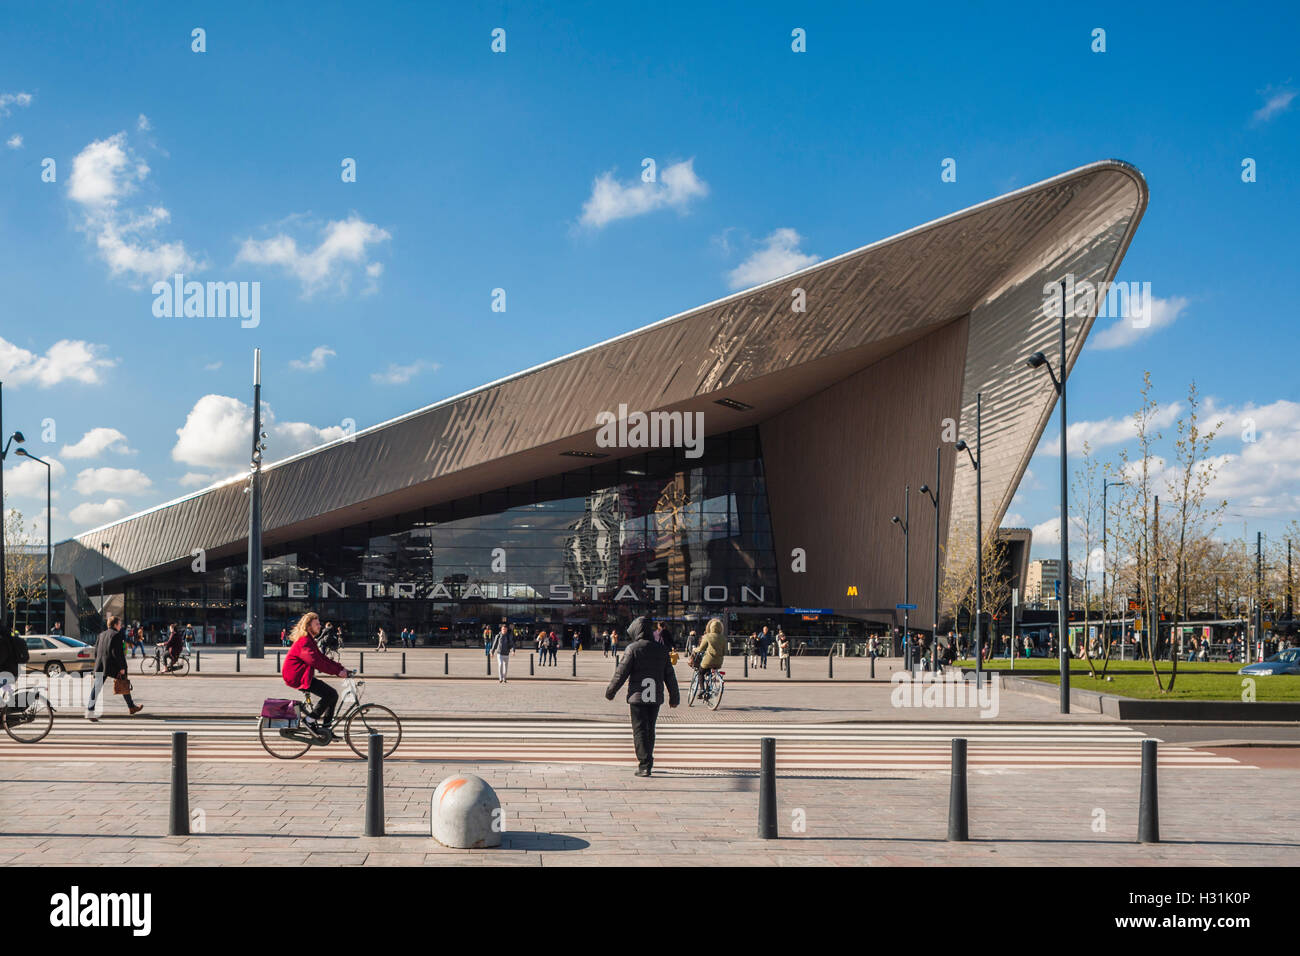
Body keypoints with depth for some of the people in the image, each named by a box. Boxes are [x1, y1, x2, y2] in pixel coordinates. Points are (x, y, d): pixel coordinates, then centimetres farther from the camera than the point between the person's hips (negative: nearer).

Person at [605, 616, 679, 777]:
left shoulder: (633, 648, -9)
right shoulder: (661, 649, 7)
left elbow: (621, 672, -8)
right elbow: (669, 675, 11)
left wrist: (610, 691, 4)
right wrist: (674, 696, 18)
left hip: (637, 697, -5)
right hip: (656, 697, 5)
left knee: (639, 730, -2)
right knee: (650, 730, 16)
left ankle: (644, 764, -10)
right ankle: (647, 761, 25)